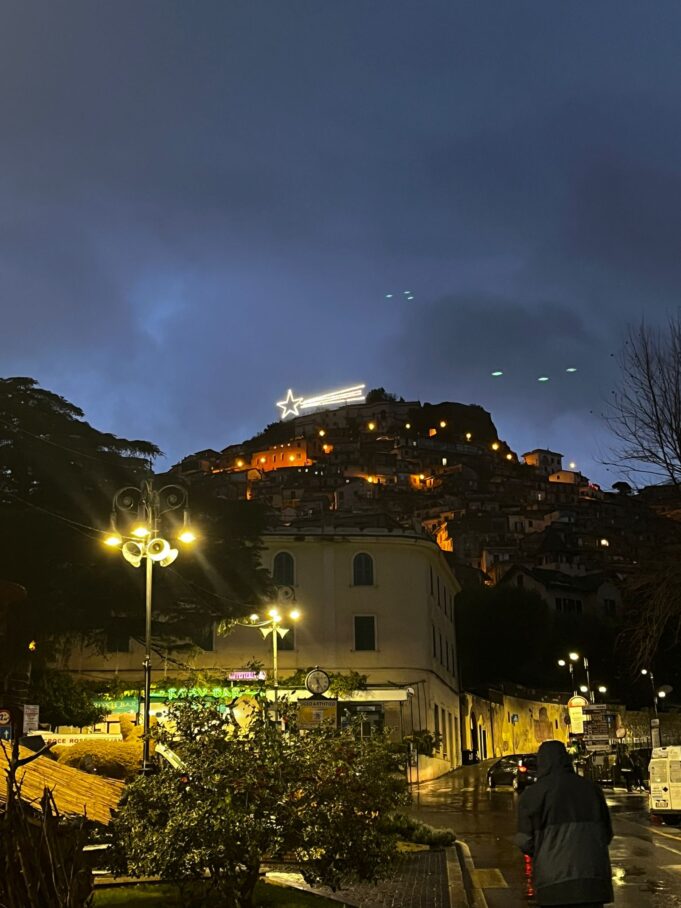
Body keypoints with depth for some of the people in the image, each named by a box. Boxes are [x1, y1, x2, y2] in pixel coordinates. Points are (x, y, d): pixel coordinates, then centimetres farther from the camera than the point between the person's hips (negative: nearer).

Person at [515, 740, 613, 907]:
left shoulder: (533, 793, -4)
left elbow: (525, 841, -4)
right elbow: (607, 834, 14)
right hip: (593, 874, 3)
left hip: (556, 878, -3)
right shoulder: (591, 788, 9)